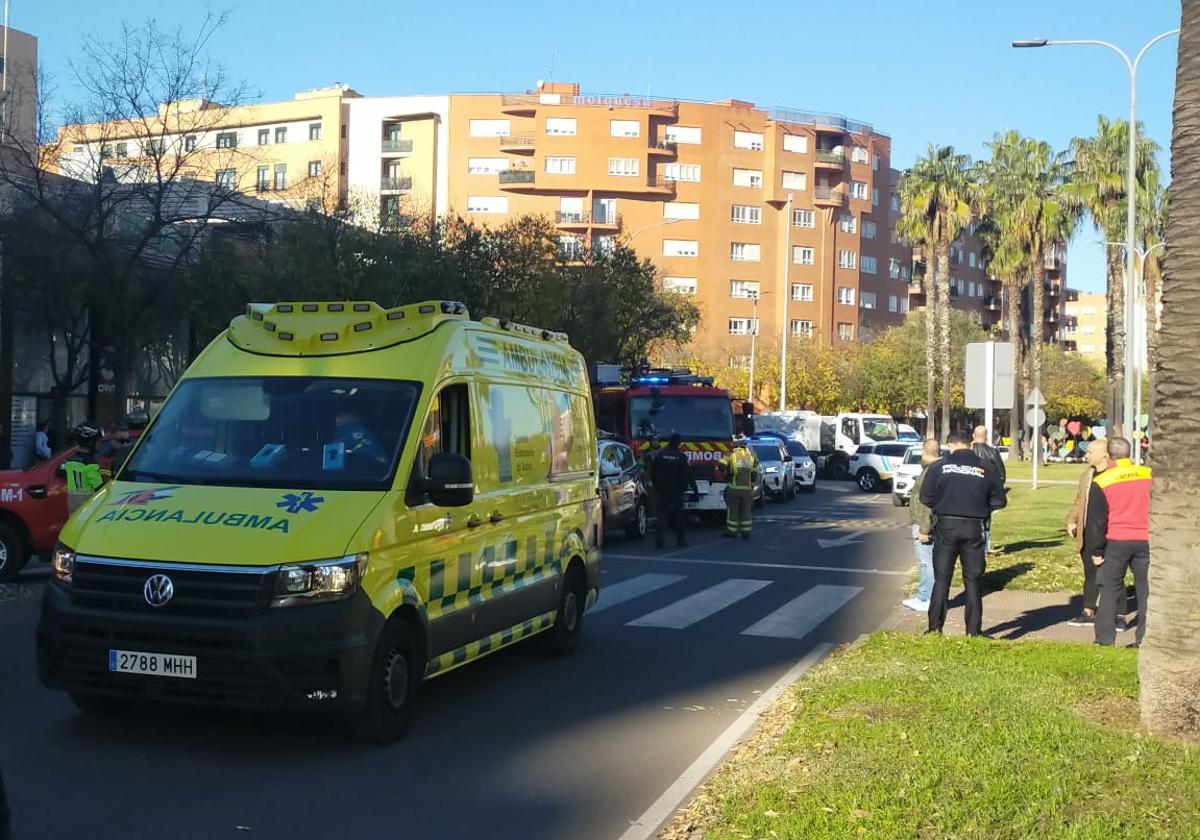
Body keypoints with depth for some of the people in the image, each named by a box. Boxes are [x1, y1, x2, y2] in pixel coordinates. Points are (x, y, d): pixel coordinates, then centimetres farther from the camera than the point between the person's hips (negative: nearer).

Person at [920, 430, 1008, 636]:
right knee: (973, 581, 10)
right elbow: (999, 501, 3)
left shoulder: (939, 467, -4)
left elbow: (925, 497, -4)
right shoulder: (985, 470, 1)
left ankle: (935, 627, 6)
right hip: (974, 528, 1)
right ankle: (974, 630, 11)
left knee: (941, 579, 7)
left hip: (946, 526, -1)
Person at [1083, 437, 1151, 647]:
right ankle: (1145, 637, 8)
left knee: (1110, 589, 7)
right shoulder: (1149, 475, 1)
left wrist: (1095, 551, 5)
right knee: (1145, 589, 9)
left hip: (1115, 542, -2)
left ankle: (1105, 638, 7)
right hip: (1145, 541, 2)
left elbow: (1096, 521, -3)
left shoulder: (1101, 482, -5)